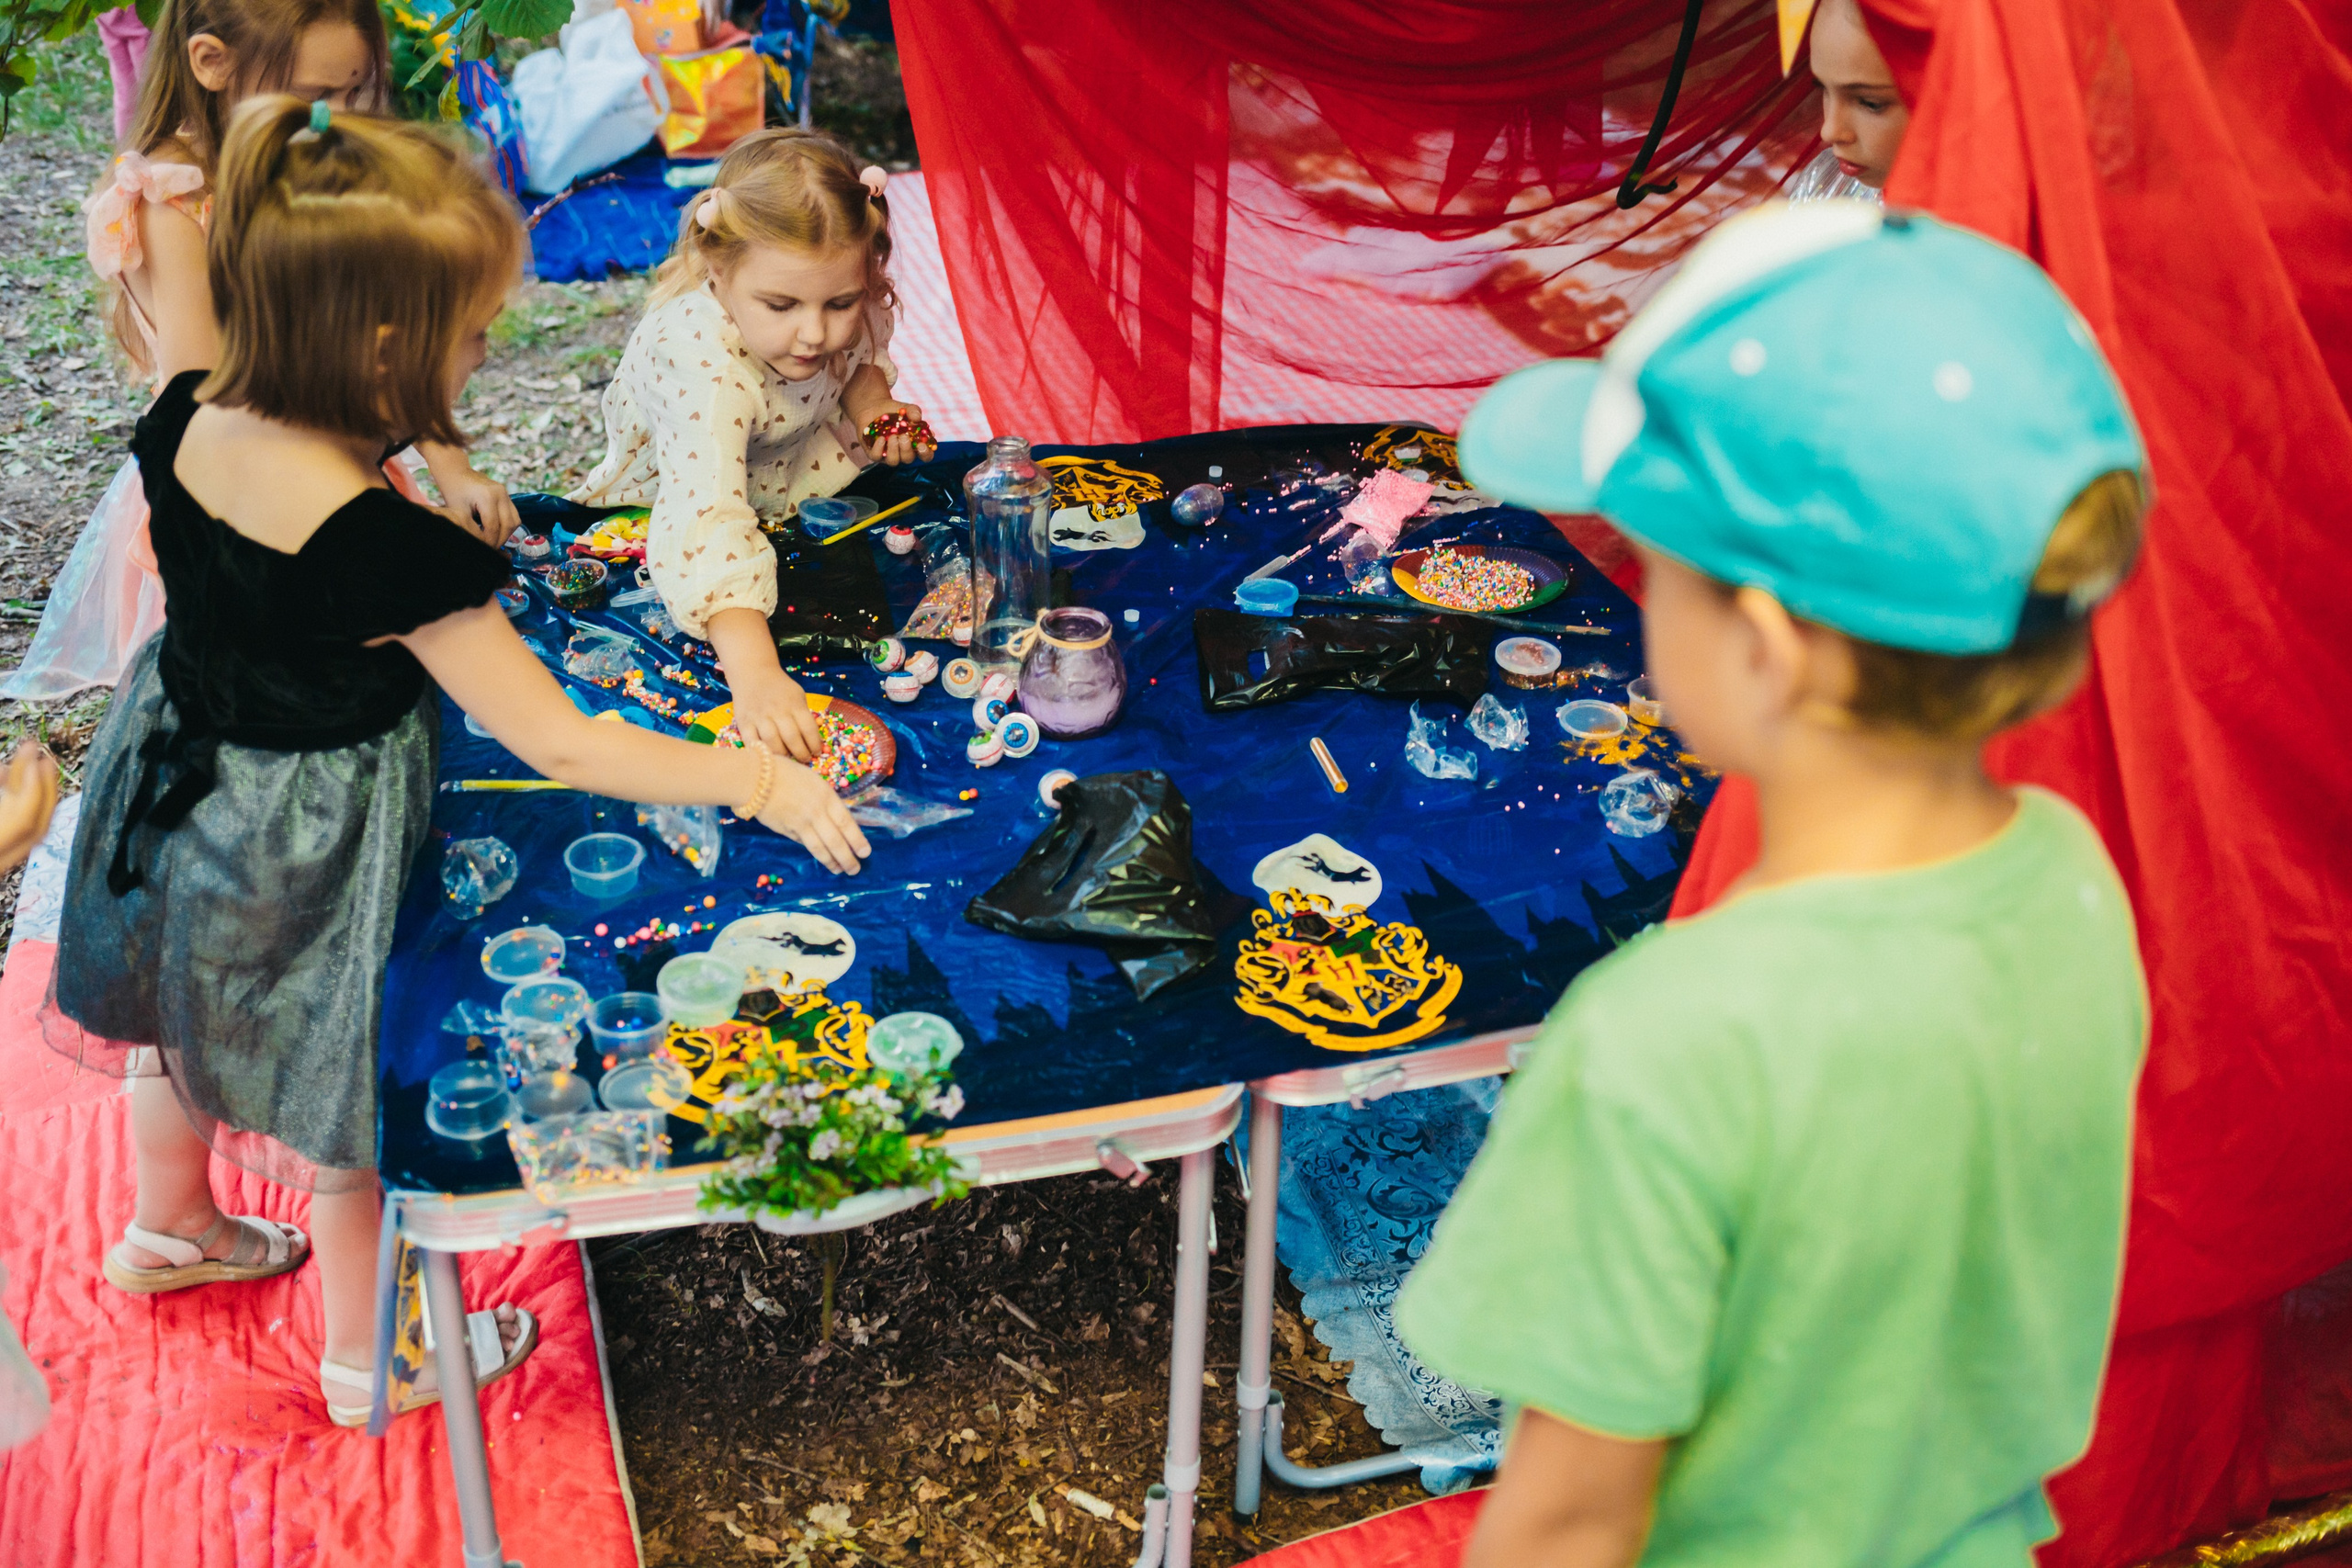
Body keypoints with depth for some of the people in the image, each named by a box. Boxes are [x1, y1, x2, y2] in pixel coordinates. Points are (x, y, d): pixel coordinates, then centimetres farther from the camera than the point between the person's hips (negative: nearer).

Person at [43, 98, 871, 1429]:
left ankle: (169, 1225, 61)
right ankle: (368, 1354, 41)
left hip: (182, 772, 7)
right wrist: (760, 782, -25)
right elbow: (558, 746, -31)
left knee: (183, 1013, 32)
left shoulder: (188, 424, -16)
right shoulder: (390, 546, -36)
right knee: (352, 1086, 16)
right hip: (311, 843, -7)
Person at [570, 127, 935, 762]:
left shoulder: (846, 303, -27)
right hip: (668, 488, -4)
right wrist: (754, 672, -71)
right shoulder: (703, 360, -47)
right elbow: (702, 519, -59)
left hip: (793, 470, 4)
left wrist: (870, 404, -23)